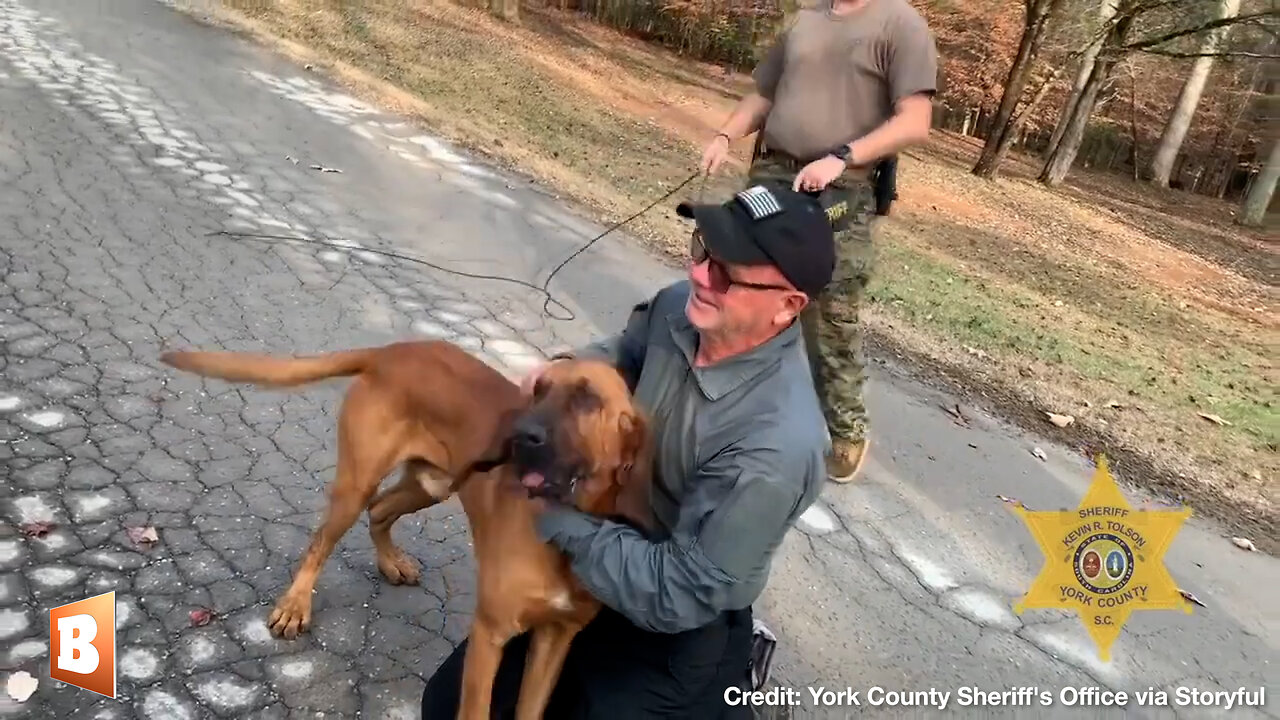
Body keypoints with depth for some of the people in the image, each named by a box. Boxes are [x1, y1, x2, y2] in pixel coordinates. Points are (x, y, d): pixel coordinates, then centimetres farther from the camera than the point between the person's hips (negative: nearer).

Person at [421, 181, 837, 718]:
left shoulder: (775, 447, -35)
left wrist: (554, 514, -23)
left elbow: (676, 595, -29)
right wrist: (565, 369, -11)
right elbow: (627, 353, 11)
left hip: (674, 636, -6)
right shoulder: (678, 309, -14)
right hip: (599, 556, 7)